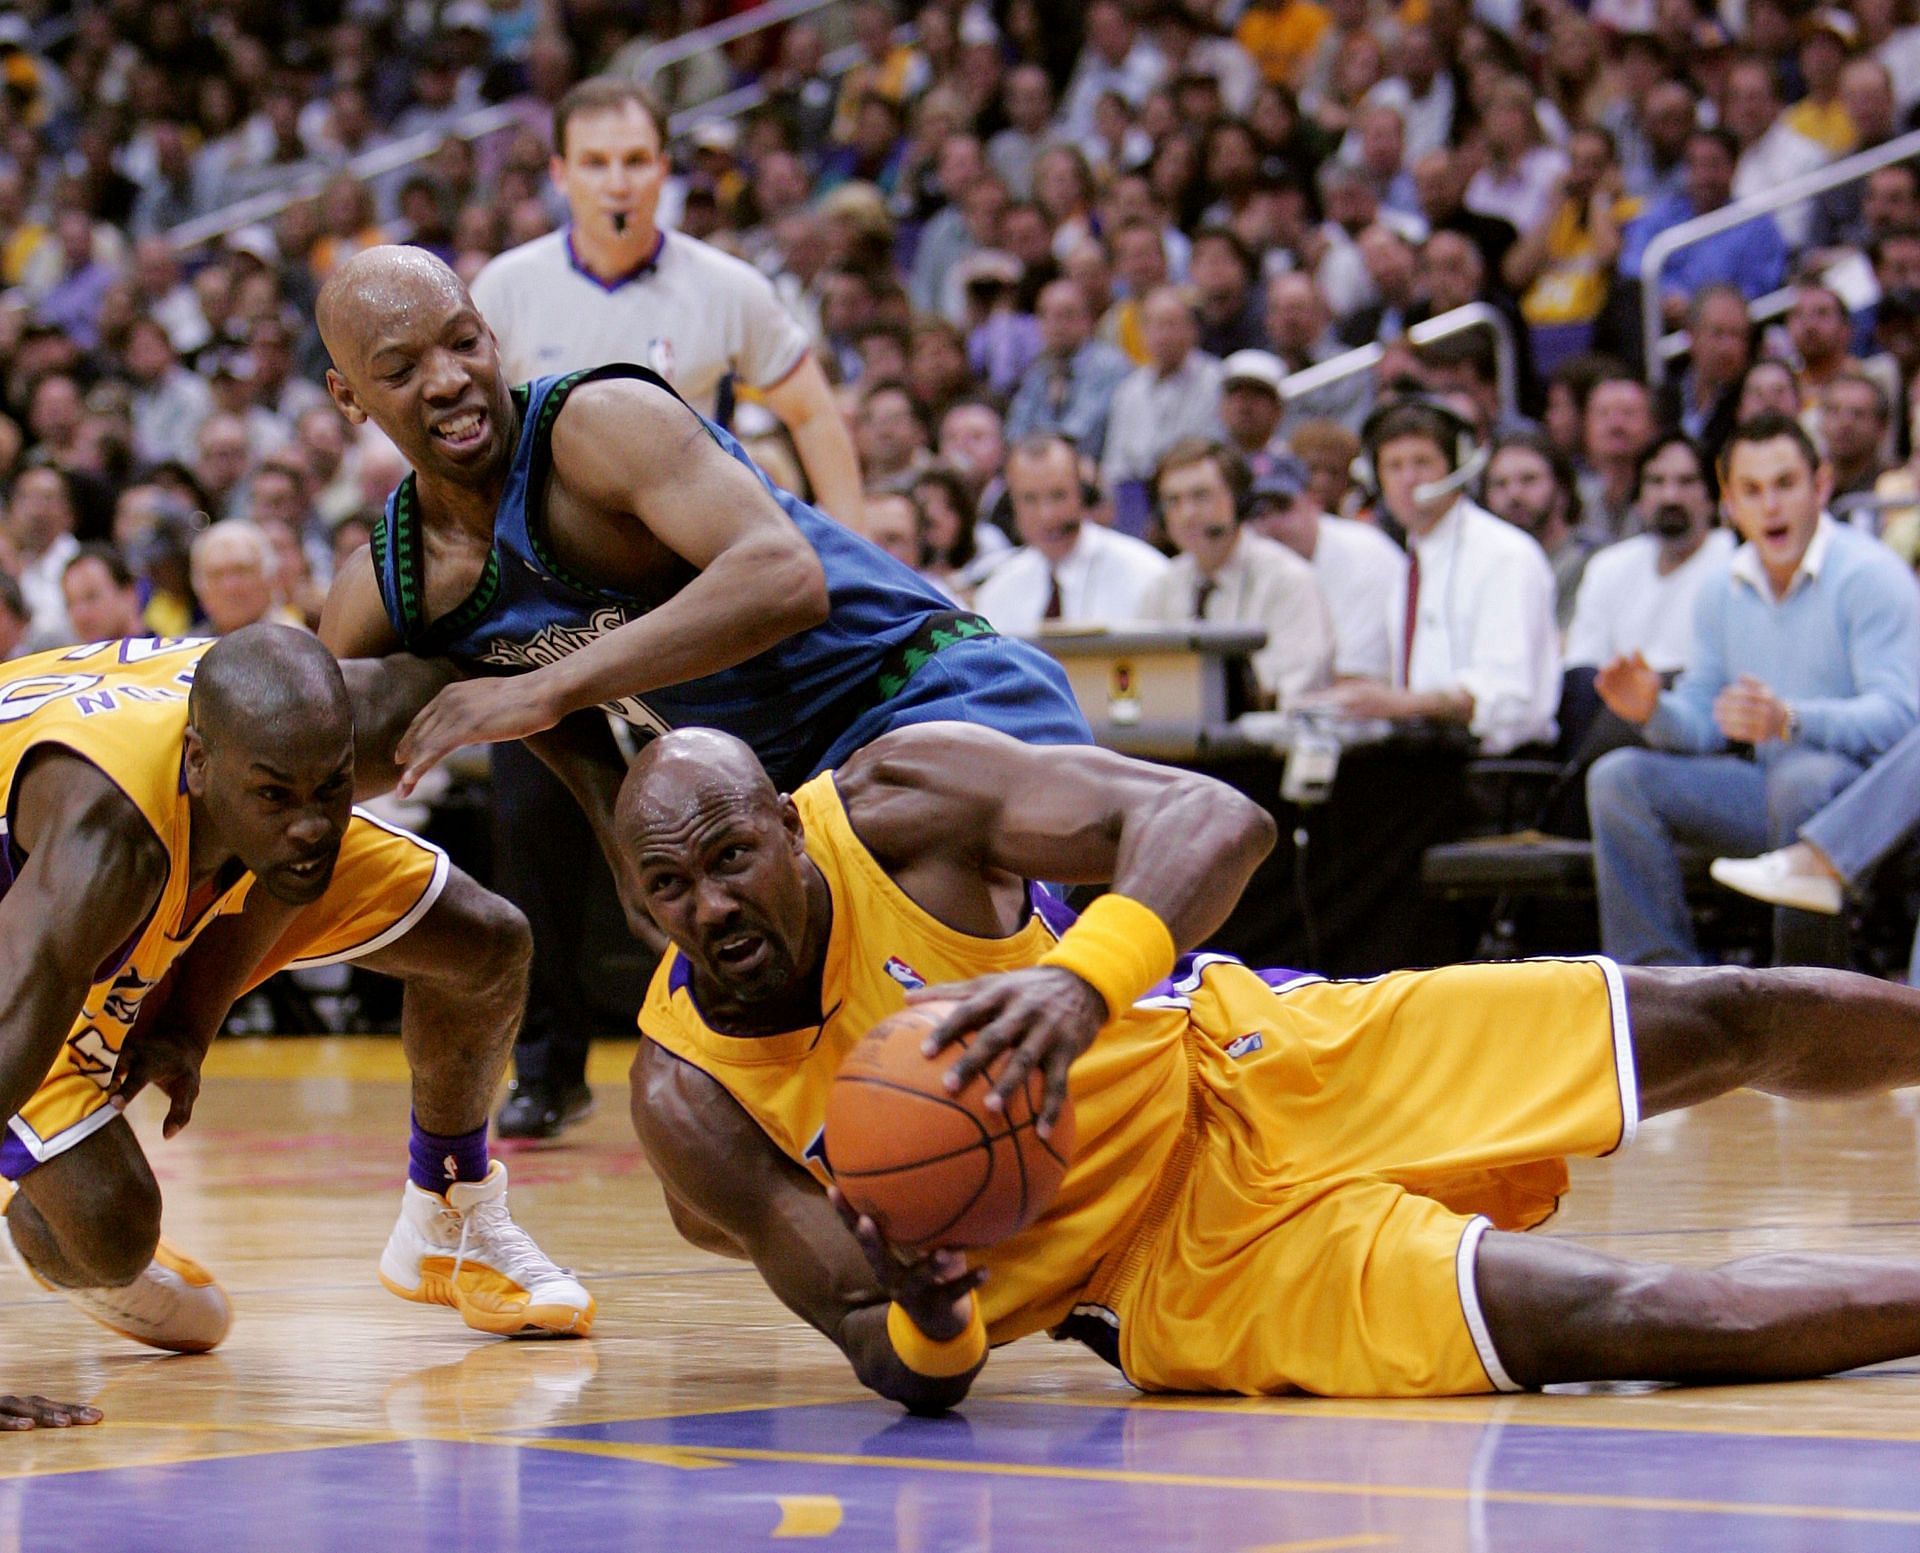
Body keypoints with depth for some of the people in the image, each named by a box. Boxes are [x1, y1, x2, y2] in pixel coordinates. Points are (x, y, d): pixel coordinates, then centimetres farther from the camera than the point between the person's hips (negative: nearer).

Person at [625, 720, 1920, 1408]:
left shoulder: (893, 803, -16)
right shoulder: (689, 1100, -14)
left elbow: (1216, 820, -27)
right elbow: (913, 1375, -10)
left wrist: (1082, 982, -46)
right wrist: (923, 1318, -36)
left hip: (1234, 1061, 1)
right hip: (1179, 1277, -1)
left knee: (1717, 1023, 1)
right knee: (1636, 1322, -19)